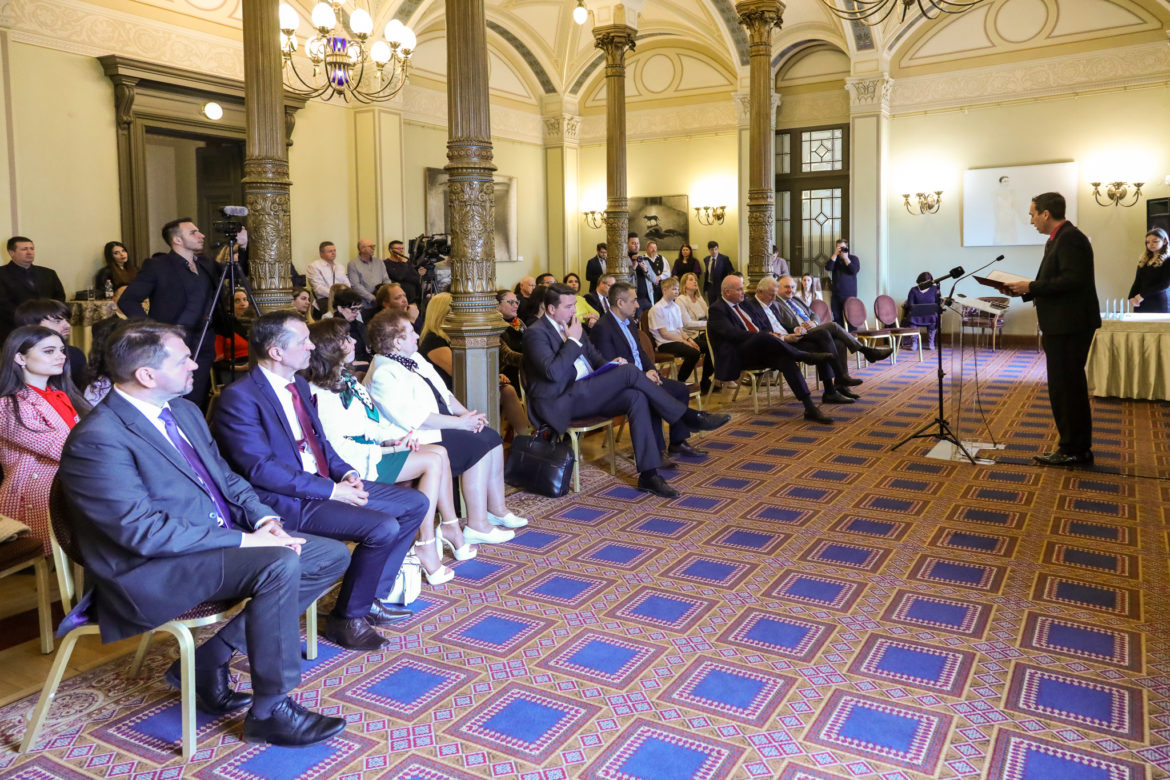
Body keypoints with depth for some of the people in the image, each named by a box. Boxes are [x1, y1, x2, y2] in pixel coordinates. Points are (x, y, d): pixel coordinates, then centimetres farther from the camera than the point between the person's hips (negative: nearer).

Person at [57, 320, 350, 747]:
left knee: (331, 555, -1)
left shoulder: (184, 411, 10)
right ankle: (270, 711, -12)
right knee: (279, 565, -31)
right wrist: (243, 540, -23)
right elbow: (144, 533, -23)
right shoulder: (97, 439, -18)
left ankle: (207, 661, 3)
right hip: (150, 571, -9)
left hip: (218, 541, 9)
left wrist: (263, 517, -3)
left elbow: (225, 476, 17)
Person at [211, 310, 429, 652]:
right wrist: (330, 491, -21)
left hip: (326, 483, 10)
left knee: (415, 503, 6)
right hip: (286, 499, -9)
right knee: (383, 528, -26)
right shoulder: (239, 397, -16)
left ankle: (371, 598, 13)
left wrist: (346, 473, -2)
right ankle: (347, 618, -3)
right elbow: (260, 468, -22)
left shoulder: (299, 384, 11)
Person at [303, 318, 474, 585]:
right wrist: (388, 448, -17)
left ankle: (453, 531, 4)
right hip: (360, 462, -9)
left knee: (440, 453, -1)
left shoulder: (346, 378, 13)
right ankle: (426, 548, -12)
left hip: (373, 447, 9)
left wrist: (398, 434, -1)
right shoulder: (322, 395, -18)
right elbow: (338, 448, -21)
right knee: (433, 461, -14)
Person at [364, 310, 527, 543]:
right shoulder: (383, 374, -18)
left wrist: (467, 413, -1)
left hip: (442, 424, 10)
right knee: (479, 446, -21)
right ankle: (477, 526, -16)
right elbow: (415, 418, -25)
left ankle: (497, 509, 7)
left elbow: (443, 393, 17)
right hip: (420, 439, -9)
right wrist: (460, 422, -20)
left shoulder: (414, 358, 13)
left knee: (492, 438, -3)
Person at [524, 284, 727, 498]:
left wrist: (609, 365, 3)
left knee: (637, 397, -20)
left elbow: (594, 356, 26)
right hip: (562, 402, -8)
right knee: (629, 371, -20)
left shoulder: (570, 325, 18)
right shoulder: (536, 333, -8)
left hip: (586, 395, 8)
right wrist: (573, 340, -14)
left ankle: (648, 474, -22)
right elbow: (554, 372, -22)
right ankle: (685, 416, -7)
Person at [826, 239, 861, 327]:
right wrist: (835, 254, -7)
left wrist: (845, 258, -8)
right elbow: (828, 268, -5)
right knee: (836, 318, -1)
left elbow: (855, 270, -10)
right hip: (836, 295, 3)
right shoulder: (834, 259, 14)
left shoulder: (853, 258, 8)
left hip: (850, 294, -2)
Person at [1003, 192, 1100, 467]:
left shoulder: (1070, 238, -14)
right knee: (1071, 387, 16)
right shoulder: (1058, 239, 17)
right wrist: (1026, 290, 9)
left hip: (1069, 326, -11)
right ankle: (1078, 449, 25)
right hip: (1061, 326, 11)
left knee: (1064, 387, -5)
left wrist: (1031, 287, -18)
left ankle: (1072, 450, 2)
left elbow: (1073, 280, -24)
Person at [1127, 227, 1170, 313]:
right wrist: (1131, 297, -5)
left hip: (1159, 303, -5)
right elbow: (1137, 282, 11)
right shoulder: (1144, 260, 14)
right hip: (1140, 303, 5)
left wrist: (1142, 295, -12)